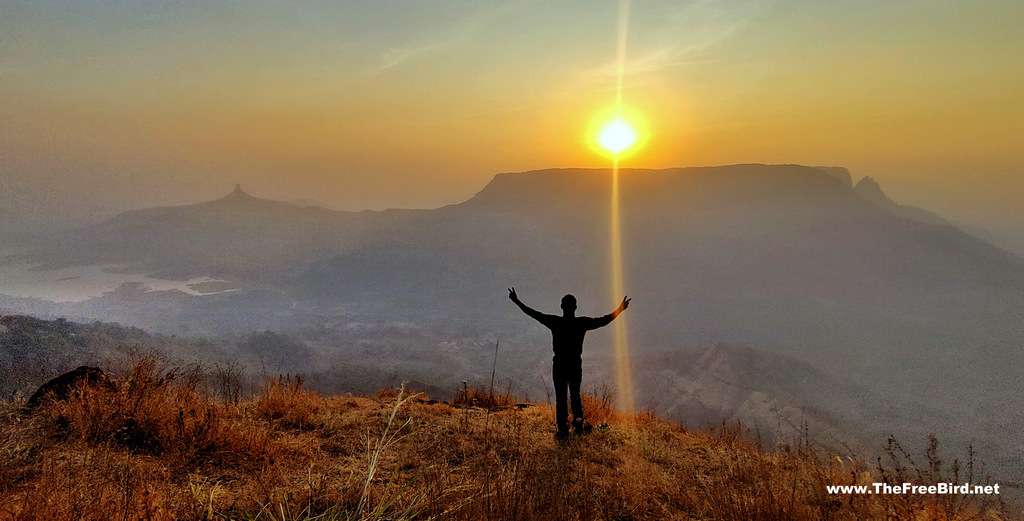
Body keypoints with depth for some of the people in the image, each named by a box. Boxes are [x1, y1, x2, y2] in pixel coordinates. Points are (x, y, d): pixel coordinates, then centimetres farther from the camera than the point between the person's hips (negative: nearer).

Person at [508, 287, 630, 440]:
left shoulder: (555, 322, -10)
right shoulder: (582, 322, -7)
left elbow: (534, 314, -8)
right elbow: (603, 321, 0)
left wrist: (517, 301, 1)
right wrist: (620, 309, 12)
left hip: (559, 364, -1)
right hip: (576, 364, 1)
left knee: (560, 396, 5)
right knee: (575, 395, 20)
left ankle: (563, 429, 6)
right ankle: (578, 421, 14)